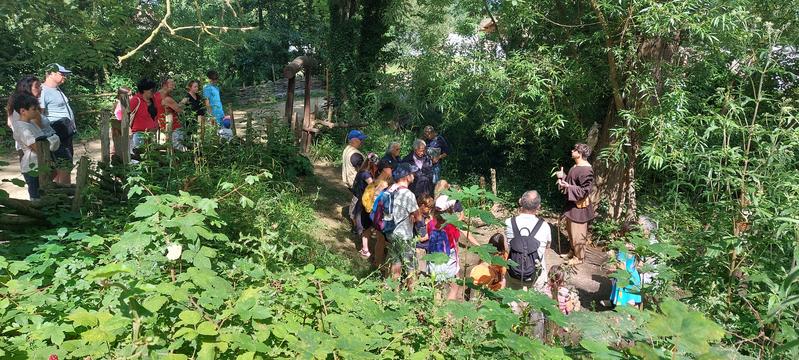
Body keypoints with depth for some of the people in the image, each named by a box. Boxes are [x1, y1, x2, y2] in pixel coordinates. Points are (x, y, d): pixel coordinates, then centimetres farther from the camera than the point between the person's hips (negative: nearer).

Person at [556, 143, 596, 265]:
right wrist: (562, 177, 4)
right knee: (570, 230, 22)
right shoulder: (576, 166, 8)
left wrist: (568, 187, -30)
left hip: (579, 207, -10)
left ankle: (579, 257, 17)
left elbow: (585, 191, -24)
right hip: (571, 204, 10)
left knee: (578, 233, 3)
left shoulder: (585, 170, -23)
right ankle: (573, 251, 38)